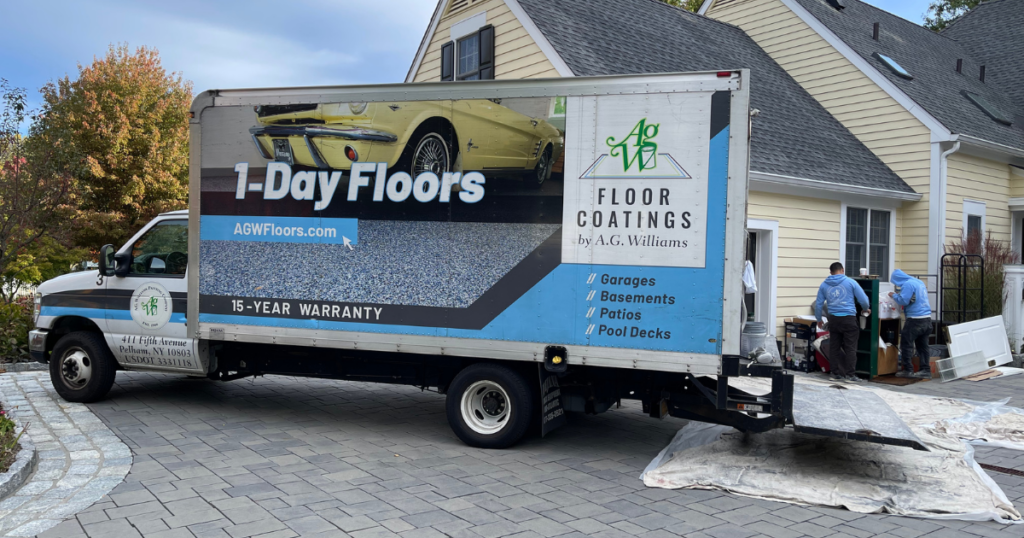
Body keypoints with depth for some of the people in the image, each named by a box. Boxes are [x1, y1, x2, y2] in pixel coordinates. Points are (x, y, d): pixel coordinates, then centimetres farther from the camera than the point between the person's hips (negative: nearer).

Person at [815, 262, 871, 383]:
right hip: (848, 318, -3)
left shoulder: (824, 285, 7)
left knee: (834, 347, 9)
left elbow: (818, 304, 10)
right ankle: (850, 375, 1)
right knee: (850, 348, 1)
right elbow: (863, 299, 0)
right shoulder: (850, 282, -1)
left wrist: (818, 319, 23)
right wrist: (866, 309, 21)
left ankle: (835, 373, 13)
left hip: (833, 319, 3)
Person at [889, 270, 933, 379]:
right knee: (923, 345, 11)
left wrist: (894, 295, 0)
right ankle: (926, 370, 12)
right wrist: (897, 295, 21)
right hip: (927, 318, 9)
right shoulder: (920, 282, 16)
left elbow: (903, 300, -17)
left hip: (915, 319, -9)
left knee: (906, 344, 0)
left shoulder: (908, 284, -11)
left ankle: (907, 370, 1)